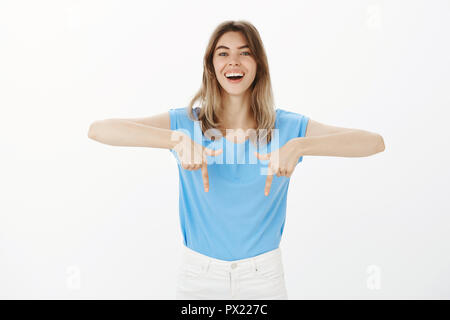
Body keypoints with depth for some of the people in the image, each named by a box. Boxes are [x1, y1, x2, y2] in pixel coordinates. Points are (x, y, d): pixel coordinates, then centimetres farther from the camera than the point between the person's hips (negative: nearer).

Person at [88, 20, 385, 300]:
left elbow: (374, 141, -14)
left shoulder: (287, 126, -5)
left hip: (263, 275, 0)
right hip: (199, 274, 0)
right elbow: (98, 129, -15)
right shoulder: (186, 122, -6)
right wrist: (177, 140, -27)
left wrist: (299, 145, -27)